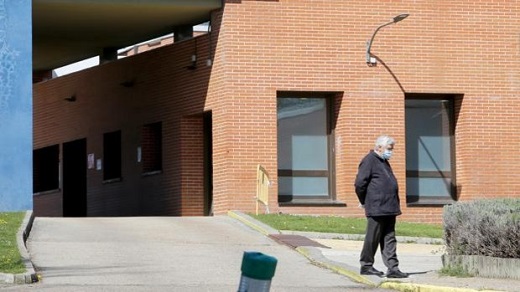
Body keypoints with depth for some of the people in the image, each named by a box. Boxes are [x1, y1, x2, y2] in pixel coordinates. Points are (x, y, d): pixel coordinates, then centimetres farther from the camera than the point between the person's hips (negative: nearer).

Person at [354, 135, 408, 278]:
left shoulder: (384, 162, 19)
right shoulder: (369, 161, -10)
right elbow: (360, 183, -13)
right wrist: (364, 202, -4)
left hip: (389, 208, 9)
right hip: (376, 209, -9)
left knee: (389, 239, 5)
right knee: (372, 238, 0)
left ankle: (393, 268, 3)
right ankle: (366, 265, 10)